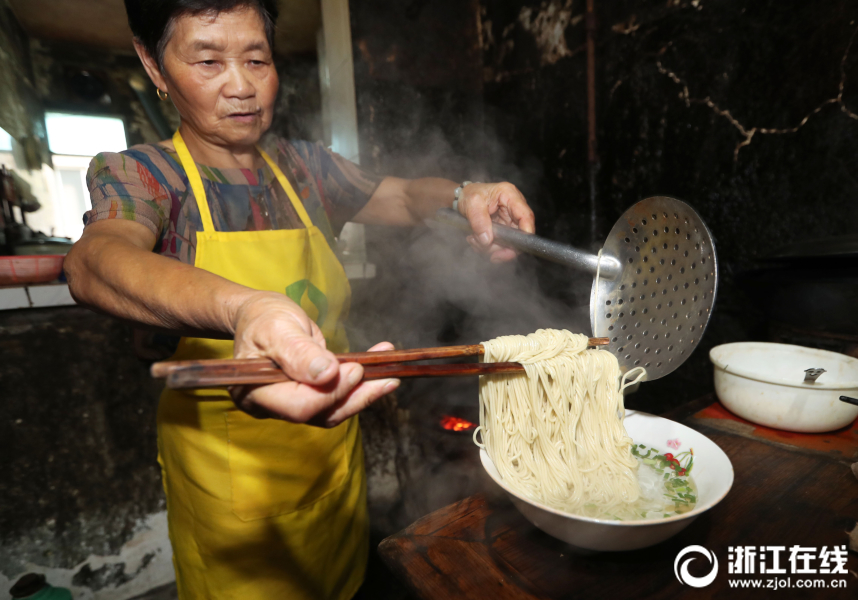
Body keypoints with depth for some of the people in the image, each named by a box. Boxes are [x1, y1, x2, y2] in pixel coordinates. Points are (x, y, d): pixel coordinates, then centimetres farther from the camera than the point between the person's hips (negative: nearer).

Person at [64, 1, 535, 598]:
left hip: (334, 439, 4)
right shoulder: (138, 174, -11)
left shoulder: (305, 166, 0)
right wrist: (244, 309, -54)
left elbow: (404, 196, 6)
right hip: (230, 468, -3)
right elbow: (96, 261, -33)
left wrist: (463, 196, -17)